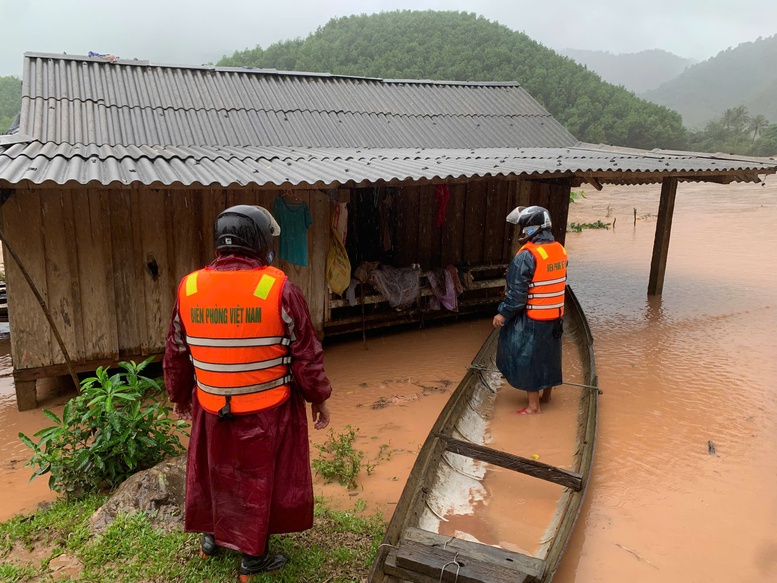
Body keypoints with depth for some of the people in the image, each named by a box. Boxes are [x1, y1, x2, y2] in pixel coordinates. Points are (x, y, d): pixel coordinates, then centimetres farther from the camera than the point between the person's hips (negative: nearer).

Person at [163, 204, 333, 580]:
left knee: (214, 471, 25)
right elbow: (306, 355, -13)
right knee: (260, 479, 15)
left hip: (212, 409, 4)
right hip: (267, 411, -4)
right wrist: (319, 398, 2)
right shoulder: (279, 289, -19)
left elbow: (175, 355, 5)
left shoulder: (189, 288, -6)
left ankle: (213, 537, 46)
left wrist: (178, 396, 21)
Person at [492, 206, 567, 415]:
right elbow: (558, 282, 11)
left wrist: (503, 313, -9)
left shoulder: (527, 255, -21)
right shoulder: (560, 250, 3)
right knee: (548, 354, 21)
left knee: (528, 358, 5)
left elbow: (517, 292, -20)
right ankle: (546, 395, 38)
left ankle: (533, 406, 13)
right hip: (555, 315, 8)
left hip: (531, 319, -7)